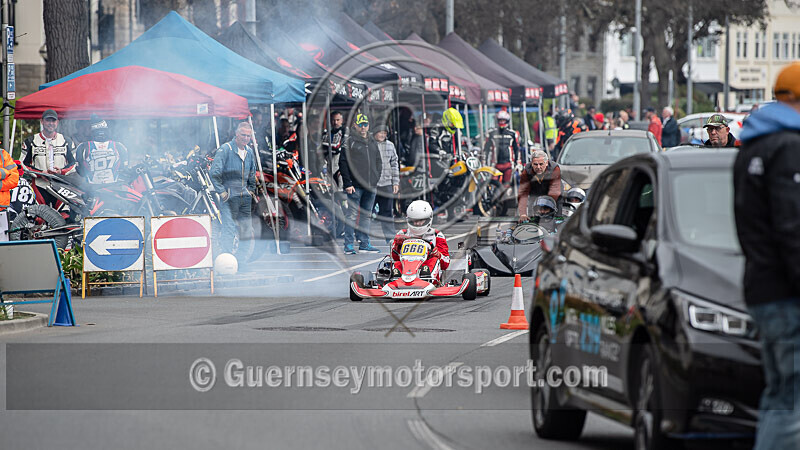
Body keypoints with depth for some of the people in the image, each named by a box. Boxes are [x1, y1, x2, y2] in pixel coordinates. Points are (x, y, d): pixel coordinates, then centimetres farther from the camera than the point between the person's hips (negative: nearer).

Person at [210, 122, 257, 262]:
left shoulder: (249, 152, 12)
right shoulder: (225, 149, -9)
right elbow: (214, 172, -13)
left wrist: (251, 191, 17)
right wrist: (221, 191, -13)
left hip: (245, 197, 7)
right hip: (230, 196, -7)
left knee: (247, 230, 5)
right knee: (229, 230, -11)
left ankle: (241, 261, 13)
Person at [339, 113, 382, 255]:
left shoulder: (372, 143, 16)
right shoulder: (349, 142, -3)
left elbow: (378, 162, 22)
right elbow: (343, 162, -7)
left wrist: (376, 178, 10)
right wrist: (347, 183, -12)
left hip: (370, 186, 6)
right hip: (355, 186, -6)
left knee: (366, 215, 10)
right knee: (352, 215, -6)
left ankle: (364, 243, 15)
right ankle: (349, 245, -6)